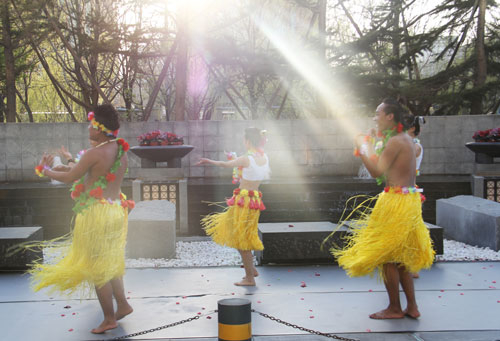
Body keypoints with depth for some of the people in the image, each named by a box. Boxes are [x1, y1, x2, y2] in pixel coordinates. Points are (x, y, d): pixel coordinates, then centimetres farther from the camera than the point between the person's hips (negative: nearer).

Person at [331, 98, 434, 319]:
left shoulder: (395, 141, -15)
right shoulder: (406, 140, 14)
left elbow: (377, 171, -21)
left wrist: (363, 148, -10)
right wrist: (367, 149, 16)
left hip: (396, 201, -10)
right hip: (409, 199, 10)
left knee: (386, 256, 0)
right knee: (401, 257, 15)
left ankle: (394, 309, 7)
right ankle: (412, 307, 18)